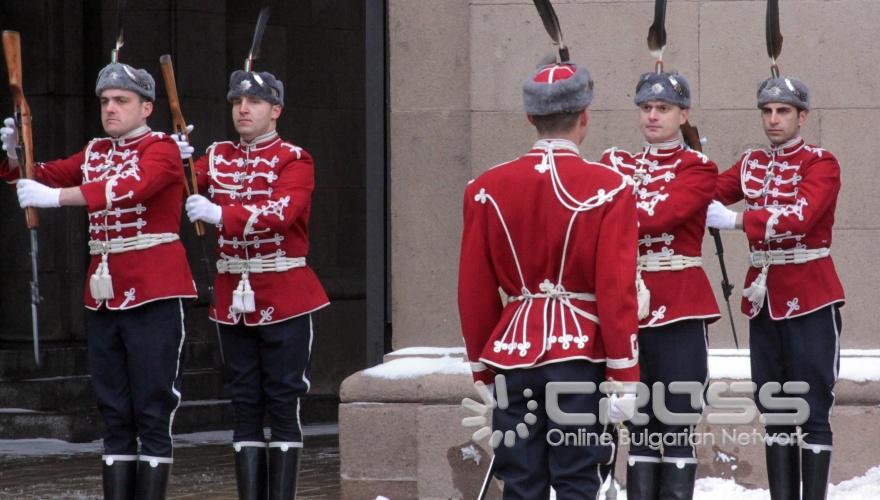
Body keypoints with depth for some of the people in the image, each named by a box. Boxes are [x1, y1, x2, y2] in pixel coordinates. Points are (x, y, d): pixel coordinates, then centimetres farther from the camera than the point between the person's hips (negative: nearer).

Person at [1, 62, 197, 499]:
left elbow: (131, 187, -25)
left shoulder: (162, 150, -7)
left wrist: (55, 197, -31)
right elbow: (44, 177, 10)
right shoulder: (96, 152, 15)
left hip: (152, 297, -7)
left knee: (152, 414, -5)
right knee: (114, 414, 8)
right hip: (103, 295, 7)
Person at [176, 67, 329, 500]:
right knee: (244, 403, 6)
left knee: (283, 400, -2)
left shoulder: (294, 160, -5)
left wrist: (220, 213, -32)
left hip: (283, 297, -4)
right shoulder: (217, 157, 11)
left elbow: (281, 213, -22)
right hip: (233, 297, 5)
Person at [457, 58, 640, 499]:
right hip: (581, 356, -3)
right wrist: (624, 375, -7)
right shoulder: (608, 189, -7)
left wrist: (483, 371, 14)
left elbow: (475, 291, 6)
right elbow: (617, 291, -11)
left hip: (514, 353, 3)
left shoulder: (488, 189, 3)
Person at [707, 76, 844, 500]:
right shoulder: (751, 163, 12)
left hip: (810, 298, -6)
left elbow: (801, 214, -24)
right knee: (773, 407, 10)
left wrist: (736, 220, -29)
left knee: (812, 409, -5)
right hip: (763, 295, 6)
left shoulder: (820, 163, -8)